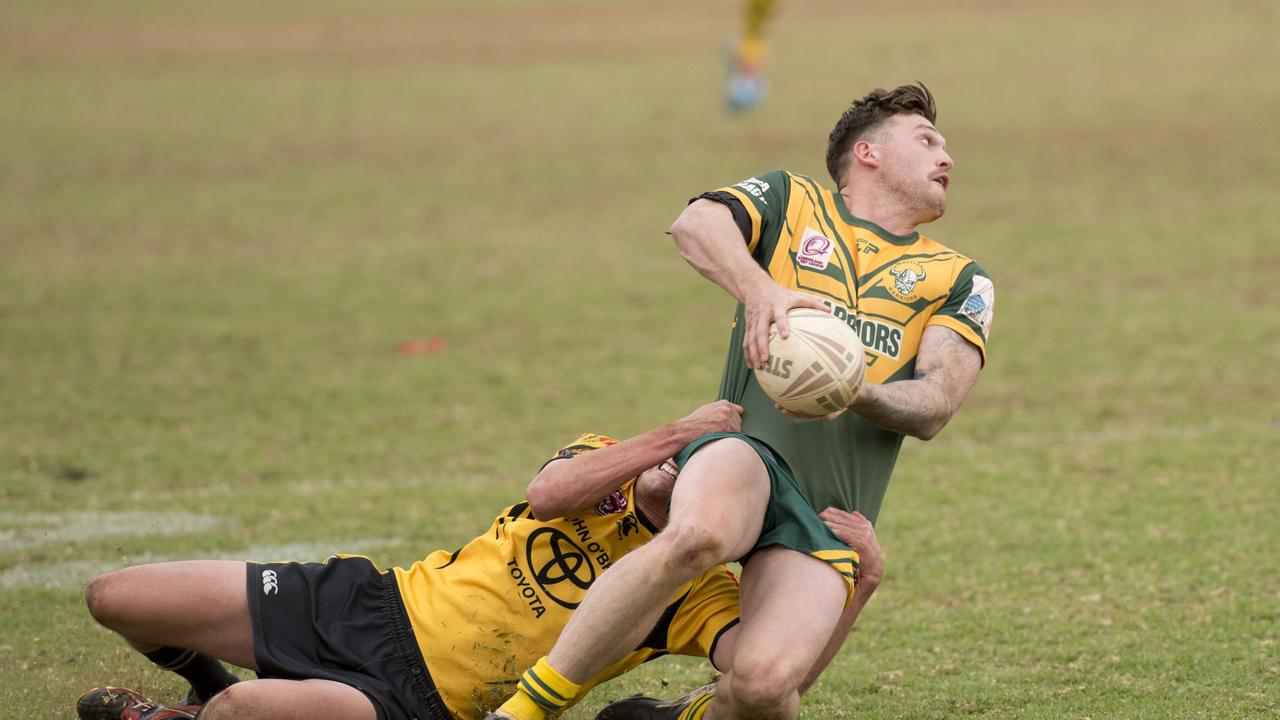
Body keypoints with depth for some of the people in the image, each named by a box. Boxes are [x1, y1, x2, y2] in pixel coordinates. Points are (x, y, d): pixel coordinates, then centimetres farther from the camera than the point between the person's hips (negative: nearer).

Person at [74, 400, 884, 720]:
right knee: (114, 598, 0)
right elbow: (547, 491, -20)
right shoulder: (603, 461, 4)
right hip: (375, 603, 4)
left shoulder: (697, 595, -6)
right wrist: (673, 434, -26)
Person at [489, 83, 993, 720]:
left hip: (833, 516, 2)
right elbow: (695, 225, -3)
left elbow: (935, 406, 6)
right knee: (697, 534, -40)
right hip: (750, 449, -2)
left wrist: (856, 392, -15)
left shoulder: (960, 280, 23)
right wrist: (759, 288, -24)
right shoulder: (792, 201, 19)